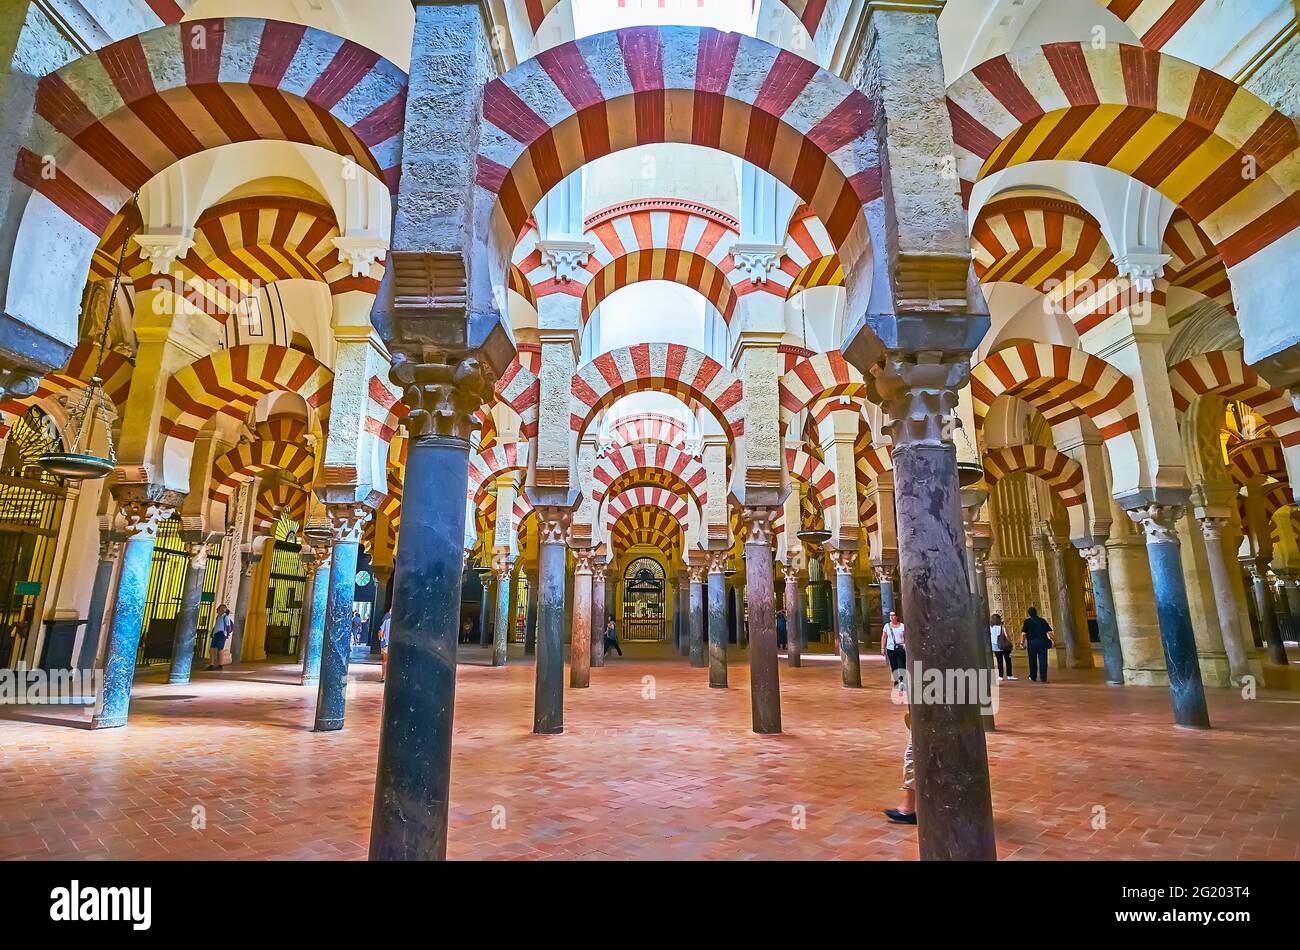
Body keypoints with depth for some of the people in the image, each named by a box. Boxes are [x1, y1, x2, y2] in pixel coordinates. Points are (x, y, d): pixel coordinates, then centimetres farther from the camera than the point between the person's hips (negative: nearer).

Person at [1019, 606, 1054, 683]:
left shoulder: (1027, 621, -1)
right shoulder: (1042, 620, 8)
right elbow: (1049, 632, 4)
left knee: (1032, 661, 10)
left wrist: (1022, 643, -3)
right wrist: (1051, 640, 14)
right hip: (1042, 642, 2)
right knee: (1043, 660, 2)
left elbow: (1023, 633, -7)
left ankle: (1033, 677, 19)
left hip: (1032, 642, -2)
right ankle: (1044, 678, -2)